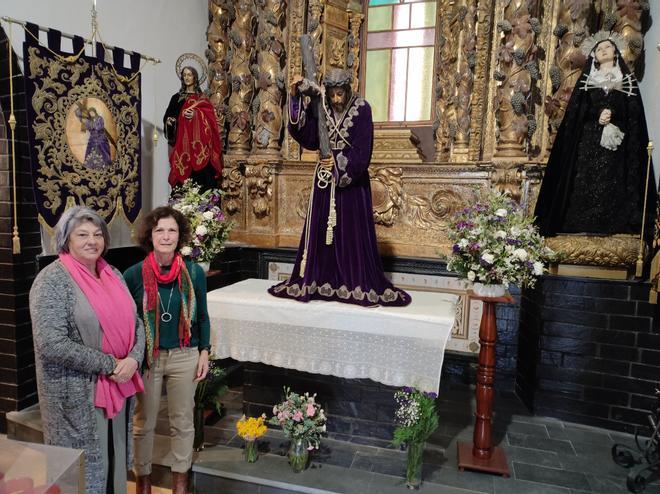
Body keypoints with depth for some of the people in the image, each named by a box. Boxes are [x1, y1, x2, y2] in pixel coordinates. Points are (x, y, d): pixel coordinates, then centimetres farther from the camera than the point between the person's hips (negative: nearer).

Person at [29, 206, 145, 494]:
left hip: (118, 387, 6)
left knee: (115, 458, 19)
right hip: (77, 395, -6)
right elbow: (52, 344, -21)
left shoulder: (113, 275, 7)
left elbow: (135, 322, 8)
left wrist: (133, 359, -11)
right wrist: (109, 364, -18)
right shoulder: (52, 280, -13)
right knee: (83, 469, 10)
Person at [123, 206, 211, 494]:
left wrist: (204, 352, 0)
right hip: (146, 357, 0)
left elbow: (202, 317, 2)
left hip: (184, 357, 1)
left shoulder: (193, 273, -6)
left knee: (182, 421, 14)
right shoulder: (134, 274, -9)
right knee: (144, 422, 15)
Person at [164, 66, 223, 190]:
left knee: (200, 169, -10)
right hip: (182, 140, 1)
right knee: (183, 169, -6)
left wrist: (196, 115, -16)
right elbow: (167, 116, 11)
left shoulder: (202, 98, 12)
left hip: (199, 140, -1)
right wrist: (169, 121, -12)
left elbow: (210, 117, 1)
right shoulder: (177, 97, 15)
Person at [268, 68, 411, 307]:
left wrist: (339, 163, -15)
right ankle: (321, 281, 16)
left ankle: (359, 284, 8)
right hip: (326, 178, 4)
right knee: (322, 230, 5)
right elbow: (307, 137, -10)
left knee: (353, 231, -1)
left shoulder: (361, 109, -6)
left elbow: (363, 149, -9)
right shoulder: (320, 108, 3)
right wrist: (295, 99, -14)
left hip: (352, 179, -3)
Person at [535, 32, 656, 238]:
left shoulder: (627, 79, 15)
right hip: (589, 138, 0)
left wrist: (612, 115, -15)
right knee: (587, 180, -9)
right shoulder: (586, 78, 16)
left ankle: (612, 225, -8)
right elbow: (577, 109, 3)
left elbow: (634, 111, 4)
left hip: (617, 139, 0)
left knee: (613, 181, -8)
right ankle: (585, 224, -9)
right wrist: (597, 114, -14)